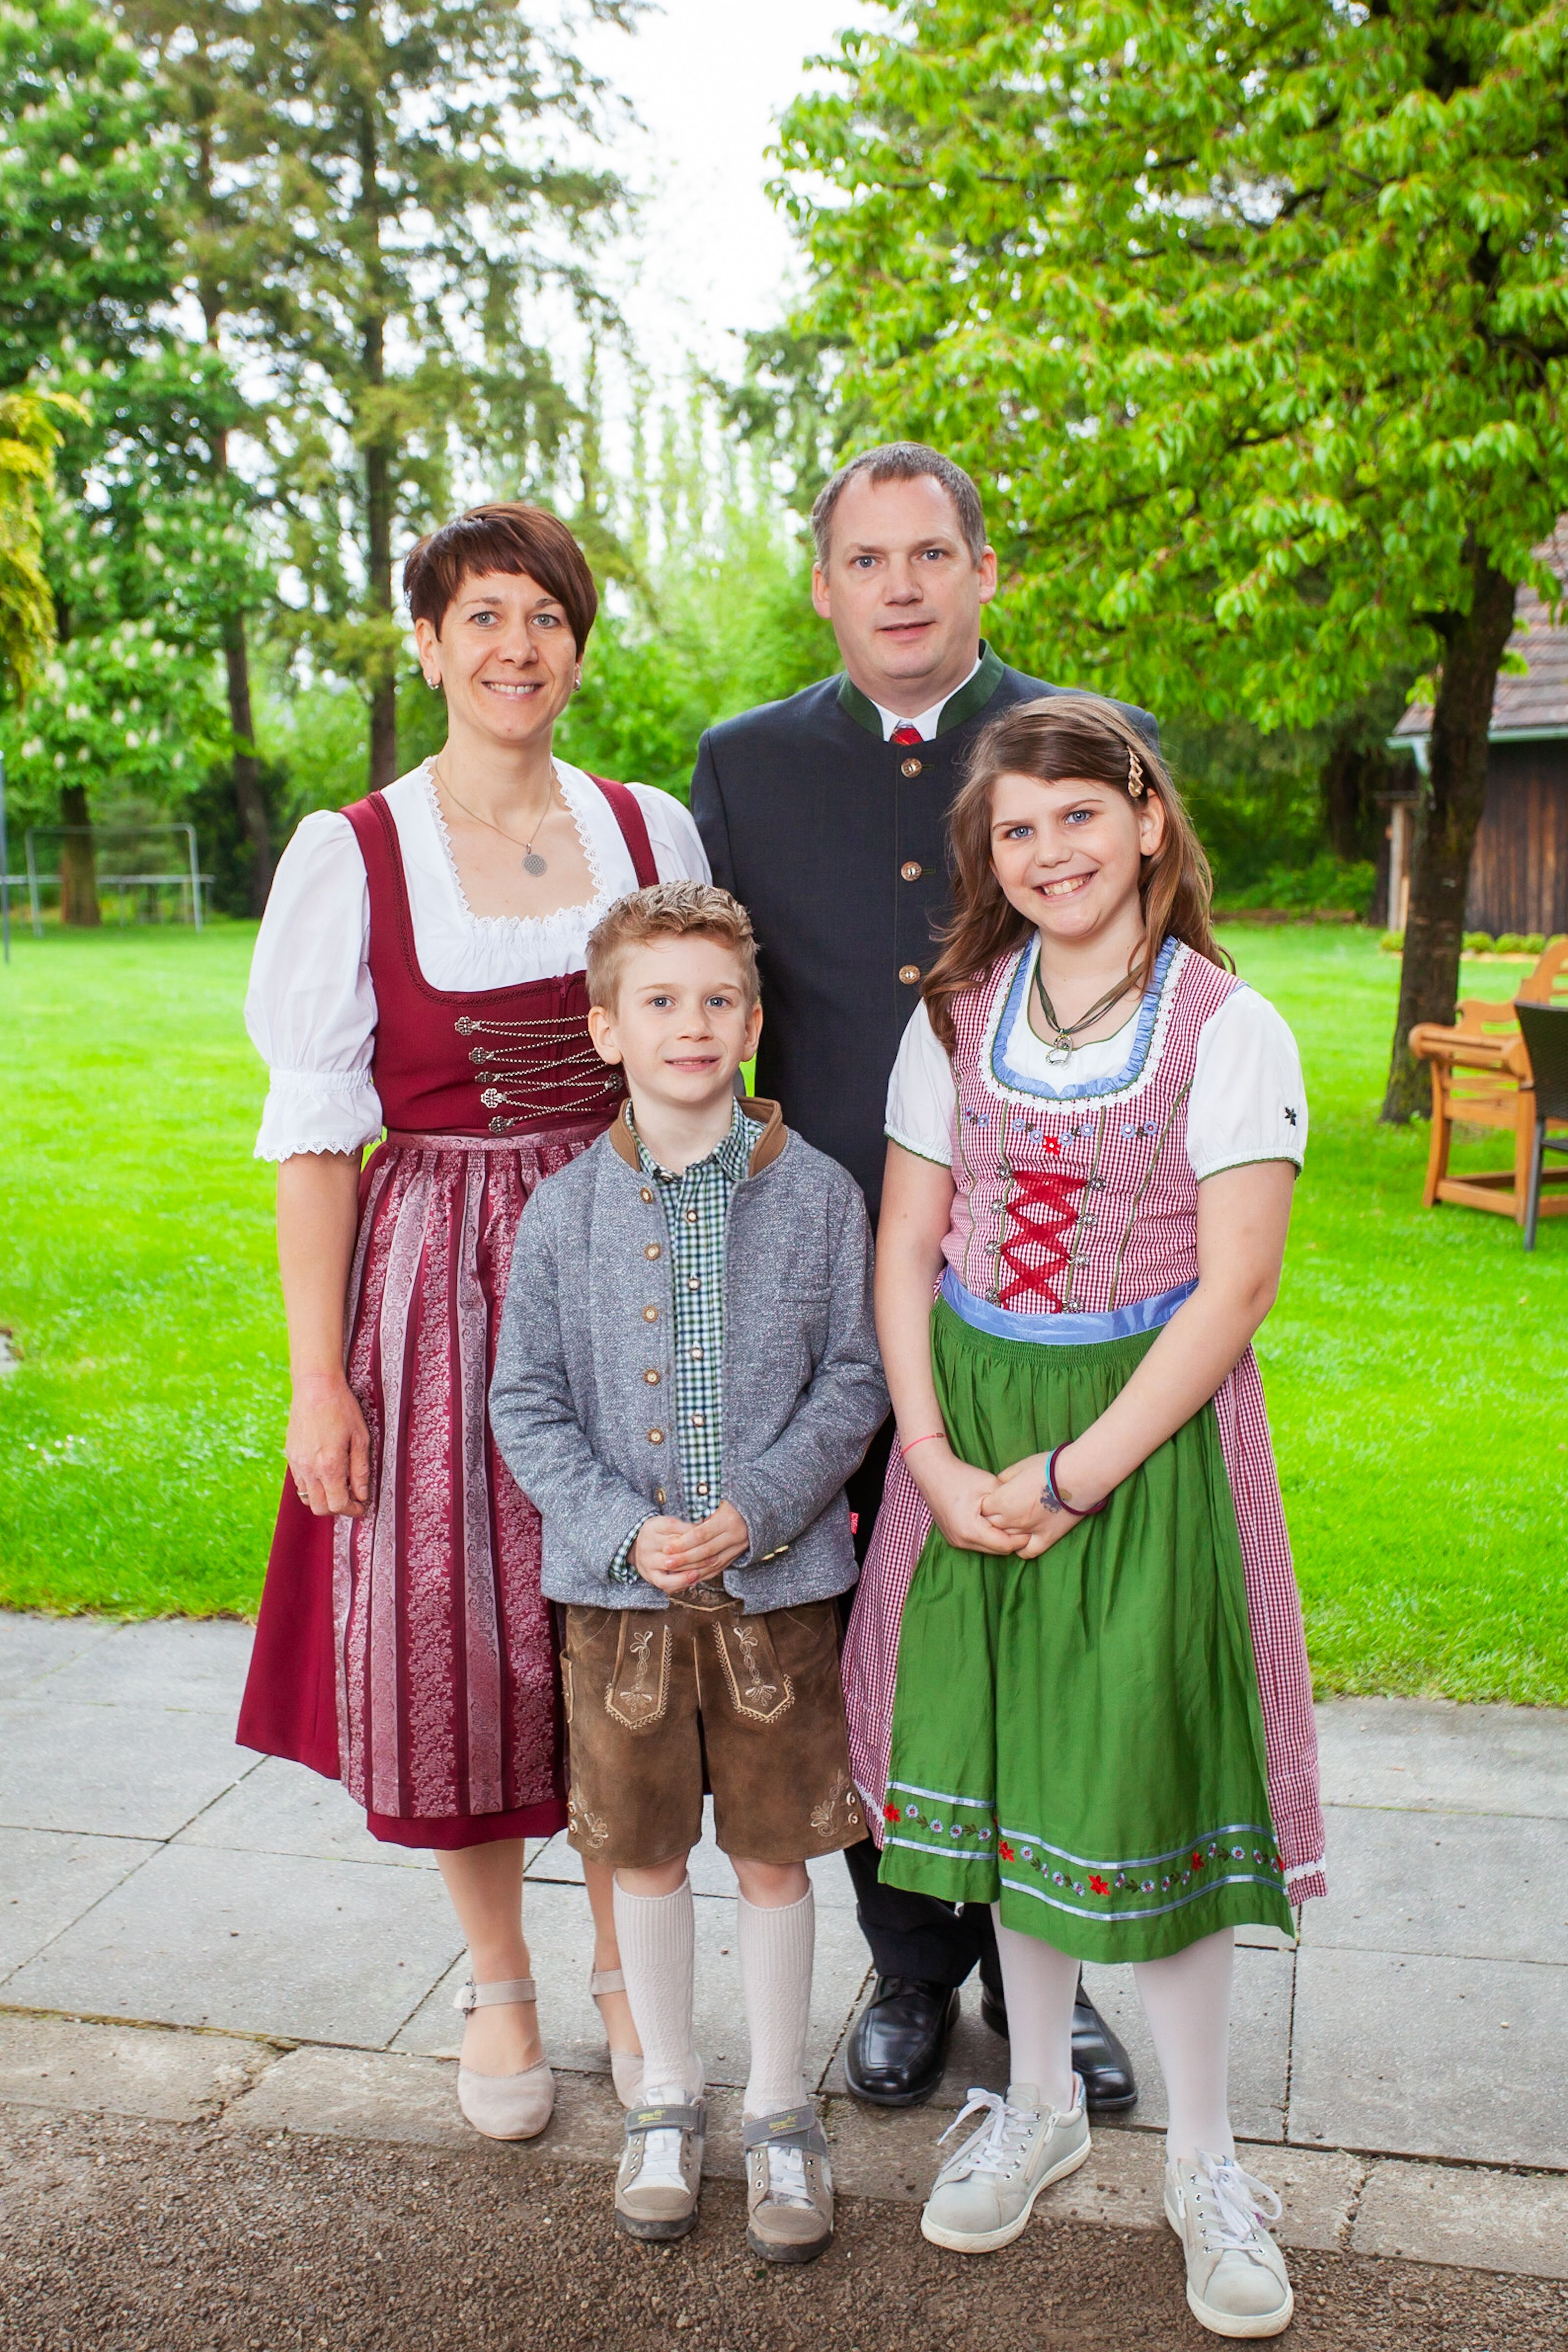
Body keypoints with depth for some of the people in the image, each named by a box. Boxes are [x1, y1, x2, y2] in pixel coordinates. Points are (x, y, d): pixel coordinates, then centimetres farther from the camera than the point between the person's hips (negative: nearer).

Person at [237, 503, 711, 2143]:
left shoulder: (652, 831, 4)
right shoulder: (353, 855, -3)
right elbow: (315, 1129, -4)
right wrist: (317, 1375, -7)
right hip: (435, 1279, -2)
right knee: (455, 1625, 5)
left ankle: (624, 1971, 29)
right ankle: (498, 1988, 28)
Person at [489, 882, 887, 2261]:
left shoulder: (815, 1194, -5)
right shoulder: (565, 1213, -3)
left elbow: (853, 1383, -3)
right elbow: (526, 1405, 0)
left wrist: (755, 1513, -15)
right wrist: (623, 1530, -13)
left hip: (779, 1584, -1)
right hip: (620, 1588, 1)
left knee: (775, 1852, 10)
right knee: (645, 1852, 15)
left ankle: (782, 2111, 30)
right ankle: (669, 2097, 36)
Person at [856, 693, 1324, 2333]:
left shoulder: (1227, 1028, -7)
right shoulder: (958, 1019, 5)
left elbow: (1234, 1286, -12)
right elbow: (907, 1246, 4)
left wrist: (1074, 1475, -15)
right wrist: (933, 1452, -8)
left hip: (1147, 1437, -4)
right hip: (973, 1429, 4)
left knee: (1142, 1767, 0)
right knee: (1006, 1753, 12)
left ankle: (1204, 2161, 22)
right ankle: (1039, 2102, 33)